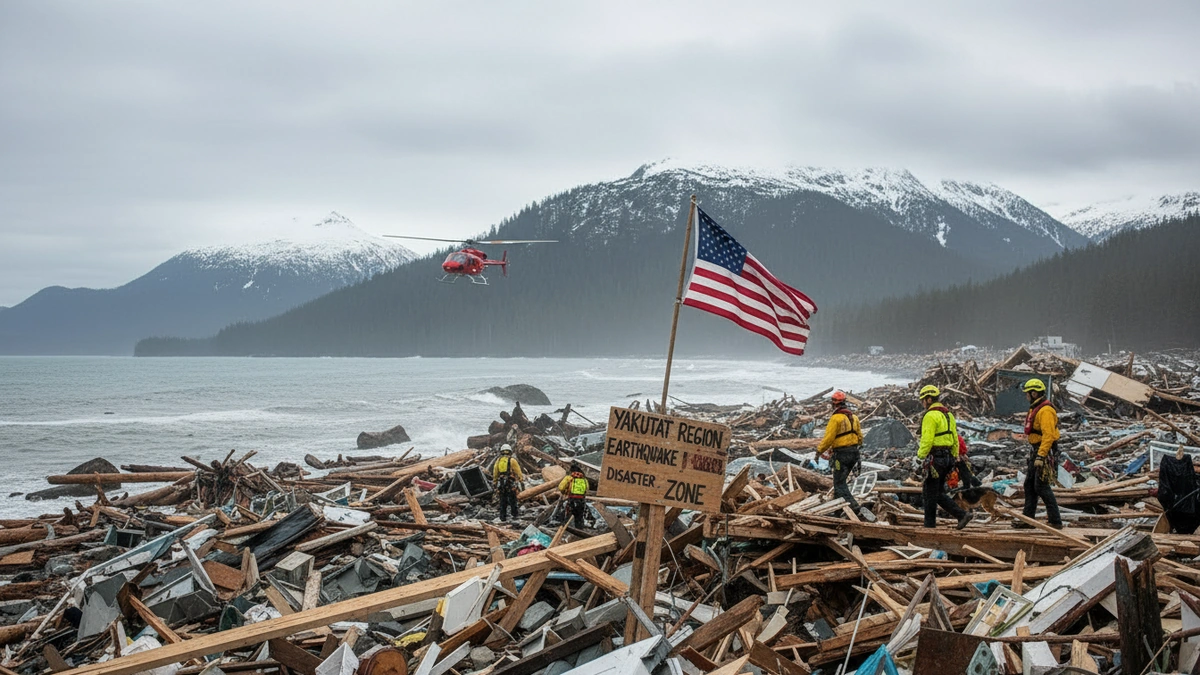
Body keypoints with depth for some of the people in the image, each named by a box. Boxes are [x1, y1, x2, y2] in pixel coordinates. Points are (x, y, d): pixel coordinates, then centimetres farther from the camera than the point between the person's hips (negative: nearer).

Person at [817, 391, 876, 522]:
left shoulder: (836, 418, -14)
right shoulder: (853, 417, 11)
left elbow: (828, 438, -17)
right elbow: (860, 436, 17)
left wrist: (819, 450, -4)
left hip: (841, 455, -8)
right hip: (854, 453, 8)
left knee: (840, 484, -6)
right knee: (840, 480, 22)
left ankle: (856, 508, -22)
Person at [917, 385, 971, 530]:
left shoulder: (930, 416, -14)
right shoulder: (948, 415, 15)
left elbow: (927, 440, -21)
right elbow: (955, 439, 17)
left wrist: (921, 454, -8)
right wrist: (954, 458, 21)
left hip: (935, 458, -9)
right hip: (947, 457, 9)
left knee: (930, 493, 1)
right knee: (939, 493, 15)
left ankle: (929, 525, 8)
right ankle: (962, 515, 5)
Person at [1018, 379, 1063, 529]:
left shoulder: (1045, 411, -18)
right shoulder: (1035, 409, 16)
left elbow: (1048, 435, -26)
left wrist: (1040, 456, -29)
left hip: (1044, 452, -11)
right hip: (1036, 451, 11)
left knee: (1041, 487, -9)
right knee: (1029, 485, 12)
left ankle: (1056, 521, -4)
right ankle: (1028, 519, 17)